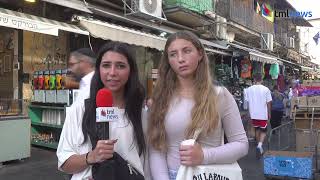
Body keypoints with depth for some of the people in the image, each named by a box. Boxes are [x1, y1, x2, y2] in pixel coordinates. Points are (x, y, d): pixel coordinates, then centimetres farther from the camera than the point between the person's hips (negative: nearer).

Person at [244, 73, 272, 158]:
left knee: (257, 129, 18)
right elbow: (268, 103, -4)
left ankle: (259, 147, 29)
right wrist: (269, 113, 8)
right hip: (263, 114, -2)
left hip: (253, 114, 2)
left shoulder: (248, 89, -3)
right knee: (263, 131, 9)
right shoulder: (266, 89, -8)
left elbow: (247, 102, 1)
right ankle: (260, 145, -15)